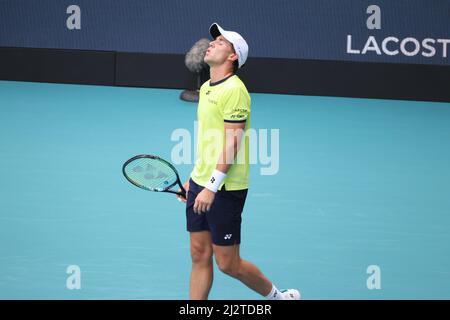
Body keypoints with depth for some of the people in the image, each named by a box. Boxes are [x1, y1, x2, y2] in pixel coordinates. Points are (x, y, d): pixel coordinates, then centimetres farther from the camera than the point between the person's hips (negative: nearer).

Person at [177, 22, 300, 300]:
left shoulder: (234, 90, -15)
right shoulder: (206, 88, 13)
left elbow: (232, 145, -20)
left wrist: (211, 187, -22)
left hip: (224, 189, -8)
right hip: (201, 183, 8)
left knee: (228, 264, -1)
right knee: (199, 256, 8)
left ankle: (280, 296, 19)